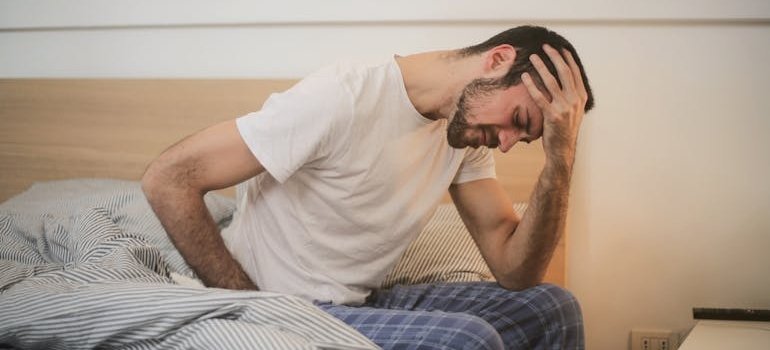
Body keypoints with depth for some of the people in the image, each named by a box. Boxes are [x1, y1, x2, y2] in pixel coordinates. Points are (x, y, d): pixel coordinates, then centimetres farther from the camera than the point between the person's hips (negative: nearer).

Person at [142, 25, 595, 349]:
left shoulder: (468, 128, 2)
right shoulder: (343, 98, -22)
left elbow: (515, 270, -1)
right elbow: (168, 179, -22)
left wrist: (561, 155, -13)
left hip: (362, 304, 8)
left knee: (552, 308, 1)